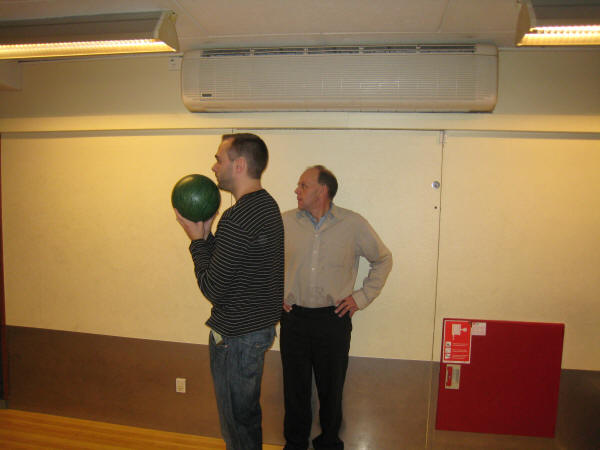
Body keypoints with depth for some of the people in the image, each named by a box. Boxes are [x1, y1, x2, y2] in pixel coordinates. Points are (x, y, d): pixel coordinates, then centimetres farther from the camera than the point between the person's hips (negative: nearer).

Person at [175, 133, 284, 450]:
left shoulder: (237, 219, -26)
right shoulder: (268, 204, 5)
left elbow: (213, 289, -22)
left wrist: (197, 240, -11)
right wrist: (206, 235, 2)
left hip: (236, 335, -9)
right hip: (261, 326, 10)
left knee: (236, 422, 12)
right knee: (248, 413, 27)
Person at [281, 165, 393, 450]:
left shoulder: (354, 224, -4)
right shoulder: (285, 221, -1)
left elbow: (382, 259, 7)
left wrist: (362, 297, 1)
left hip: (334, 320, -1)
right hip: (294, 318, 2)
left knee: (331, 388, 13)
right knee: (295, 386, 13)